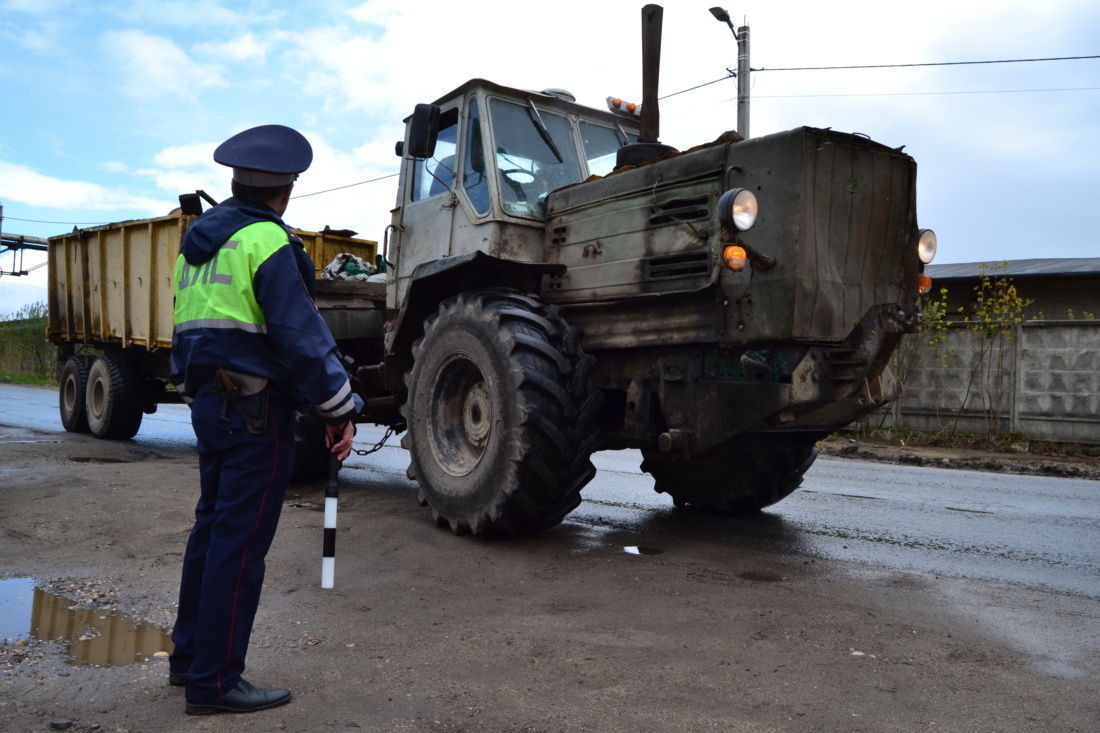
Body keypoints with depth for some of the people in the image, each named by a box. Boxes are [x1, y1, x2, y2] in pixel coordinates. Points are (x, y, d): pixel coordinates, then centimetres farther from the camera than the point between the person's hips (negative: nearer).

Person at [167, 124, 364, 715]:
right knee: (240, 543, -3)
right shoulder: (267, 240, -12)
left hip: (207, 400, 9)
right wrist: (339, 410, -13)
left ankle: (189, 657, 30)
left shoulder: (196, 242, 16)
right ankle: (213, 682, 6)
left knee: (212, 527, 18)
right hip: (256, 408, -9)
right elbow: (301, 335, -18)